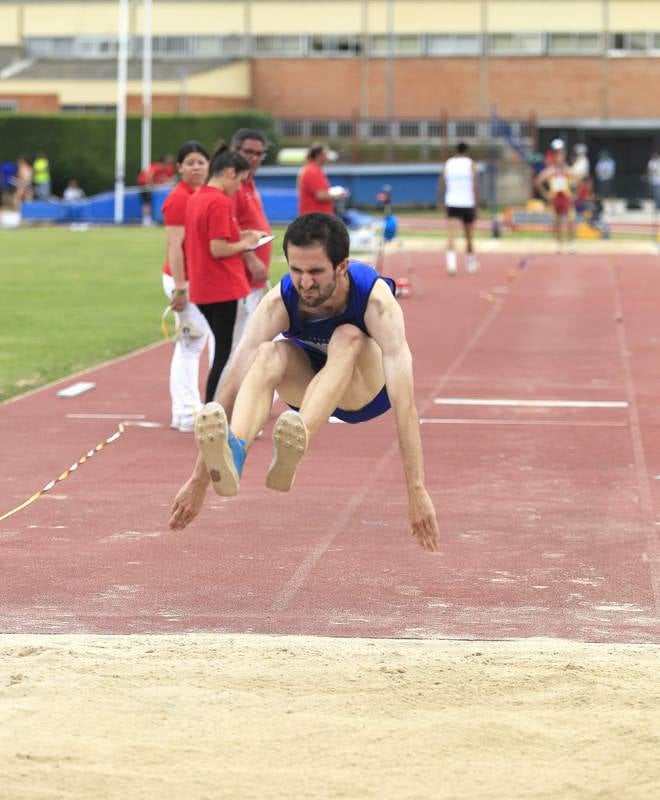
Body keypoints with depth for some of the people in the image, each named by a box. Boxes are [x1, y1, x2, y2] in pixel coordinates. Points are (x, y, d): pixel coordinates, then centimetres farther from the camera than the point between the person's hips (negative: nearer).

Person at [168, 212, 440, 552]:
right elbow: (233, 385, -30)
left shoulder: (376, 299, -33)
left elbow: (403, 399, -40)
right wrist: (198, 479, -34)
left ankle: (292, 452, -57)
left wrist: (416, 489, -46)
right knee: (269, 354, -32)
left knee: (348, 337, -37)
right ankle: (233, 452, -59)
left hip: (367, 388, -2)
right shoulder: (279, 302, -28)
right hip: (308, 385, 2)